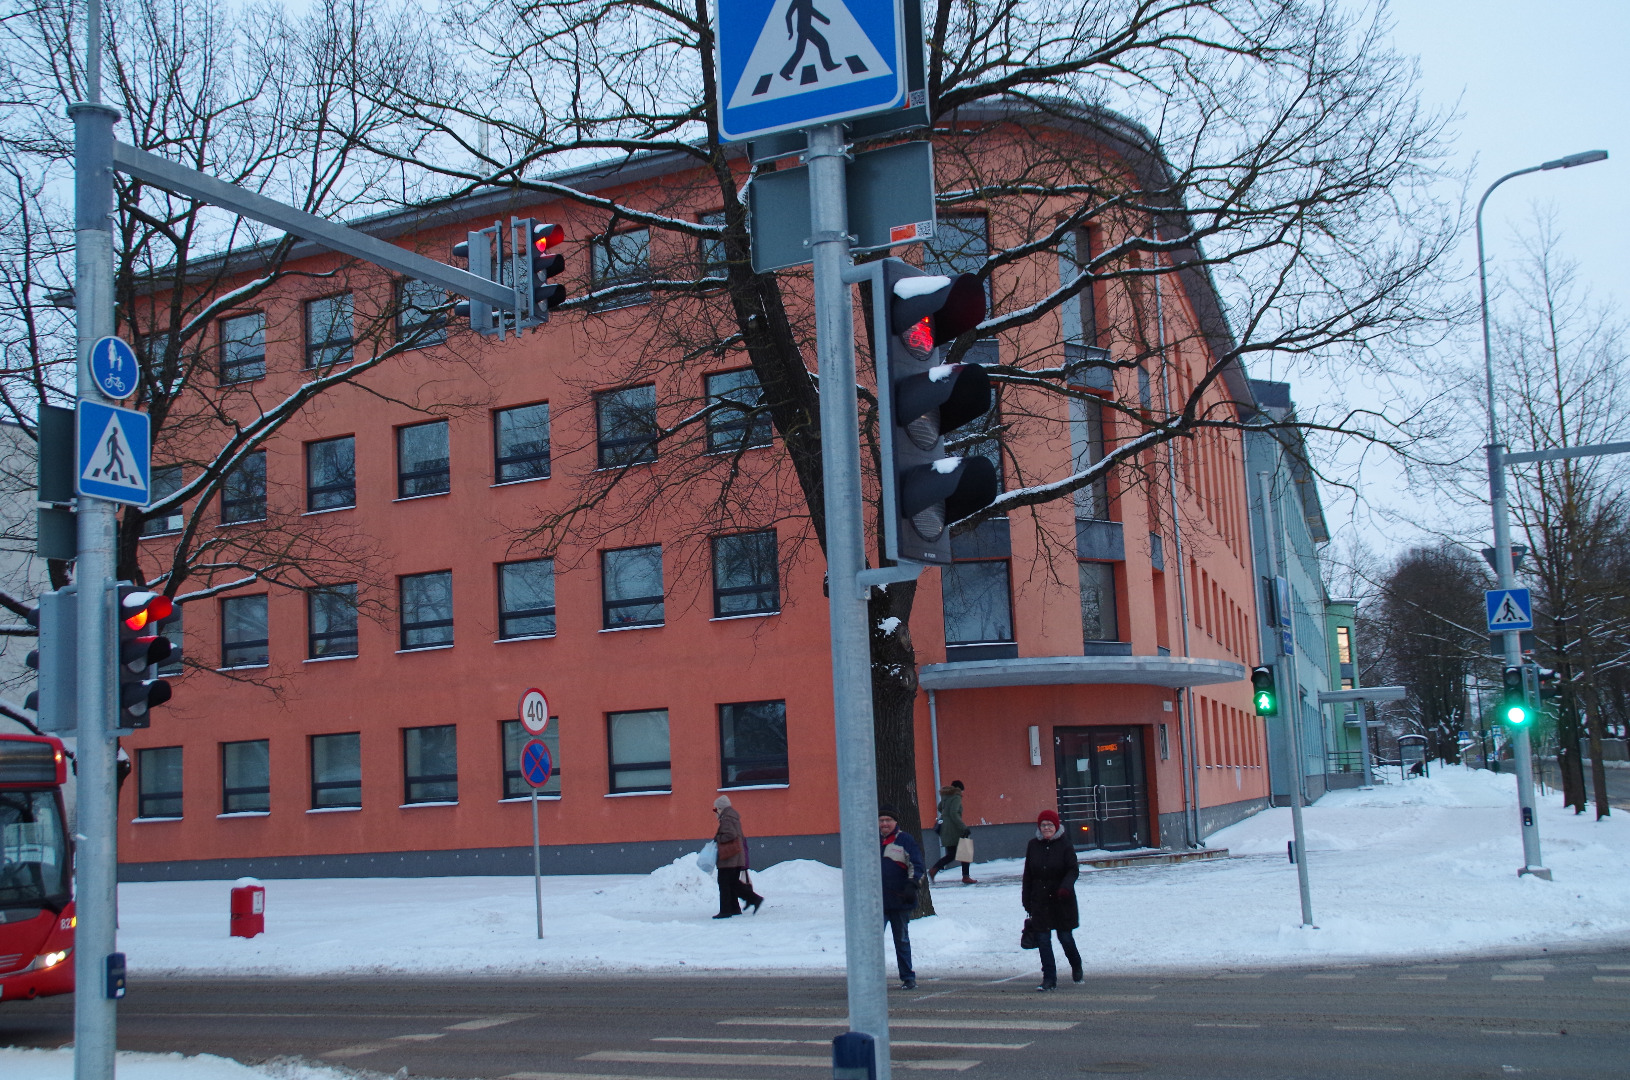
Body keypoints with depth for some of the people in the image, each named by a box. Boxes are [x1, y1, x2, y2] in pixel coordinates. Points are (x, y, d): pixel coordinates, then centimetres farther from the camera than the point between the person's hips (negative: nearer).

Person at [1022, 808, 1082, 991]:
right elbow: (1028, 875, 9)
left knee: (1065, 936, 5)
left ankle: (1077, 968, 33)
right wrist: (1027, 900, 8)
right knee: (1043, 939, 0)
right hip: (1040, 901, 3)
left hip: (1062, 900, -3)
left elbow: (1073, 869, -9)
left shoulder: (1064, 844, -6)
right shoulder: (1033, 846, 4)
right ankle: (1049, 978, 9)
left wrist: (1066, 887, -27)